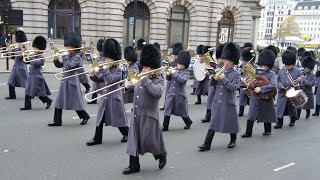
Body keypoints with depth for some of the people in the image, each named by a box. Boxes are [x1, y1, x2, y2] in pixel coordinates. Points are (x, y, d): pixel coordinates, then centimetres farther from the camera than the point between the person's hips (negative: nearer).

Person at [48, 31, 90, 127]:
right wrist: (56, 58, 0)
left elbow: (69, 66, -24)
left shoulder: (77, 57, -12)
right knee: (59, 102, 6)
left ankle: (85, 116, 22)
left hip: (72, 82, -8)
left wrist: (64, 56, -15)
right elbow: (59, 65, 16)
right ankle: (57, 121, 12)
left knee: (75, 101, 2)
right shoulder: (67, 56, 12)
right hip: (64, 81, 8)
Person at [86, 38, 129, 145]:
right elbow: (99, 80, 10)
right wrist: (93, 75, -7)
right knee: (100, 118, 5)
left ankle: (126, 134, 26)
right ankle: (97, 139, 12)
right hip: (105, 97, 7)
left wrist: (105, 69, -20)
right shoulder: (107, 70, 11)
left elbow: (110, 80, -26)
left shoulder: (118, 71, -12)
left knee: (118, 118, 5)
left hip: (114, 98, -7)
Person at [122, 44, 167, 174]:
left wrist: (145, 79, -27)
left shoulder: (159, 81, -10)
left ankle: (162, 155, 31)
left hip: (149, 116, -7)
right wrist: (129, 87, 3)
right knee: (133, 139, 7)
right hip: (136, 115, 7)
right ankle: (134, 165, 17)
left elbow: (156, 92, -31)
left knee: (149, 141, 2)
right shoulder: (142, 79, 10)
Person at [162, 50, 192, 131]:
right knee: (167, 110, 1)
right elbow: (168, 78, 11)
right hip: (170, 94, 4)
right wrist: (168, 73, -9)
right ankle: (165, 126, 9)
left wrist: (174, 73, -25)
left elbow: (182, 80, -24)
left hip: (180, 95, -4)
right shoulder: (175, 70, 9)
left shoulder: (186, 73, -6)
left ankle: (188, 122, 35)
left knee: (182, 111, 10)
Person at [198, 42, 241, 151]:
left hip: (228, 103, -4)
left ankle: (233, 140, 35)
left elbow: (233, 88, -18)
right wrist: (215, 77, -10)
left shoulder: (236, 74, -6)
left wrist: (223, 78, -22)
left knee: (231, 123, 12)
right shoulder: (220, 71, 7)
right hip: (217, 102, 4)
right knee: (213, 123, 4)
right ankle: (207, 144, 6)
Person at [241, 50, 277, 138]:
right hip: (255, 98, 4)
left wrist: (261, 89, -28)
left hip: (266, 98, -4)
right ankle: (248, 132, 7)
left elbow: (273, 85, -25)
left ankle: (267, 130, 35)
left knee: (266, 115, 14)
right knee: (250, 116, 0)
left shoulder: (272, 74, -10)